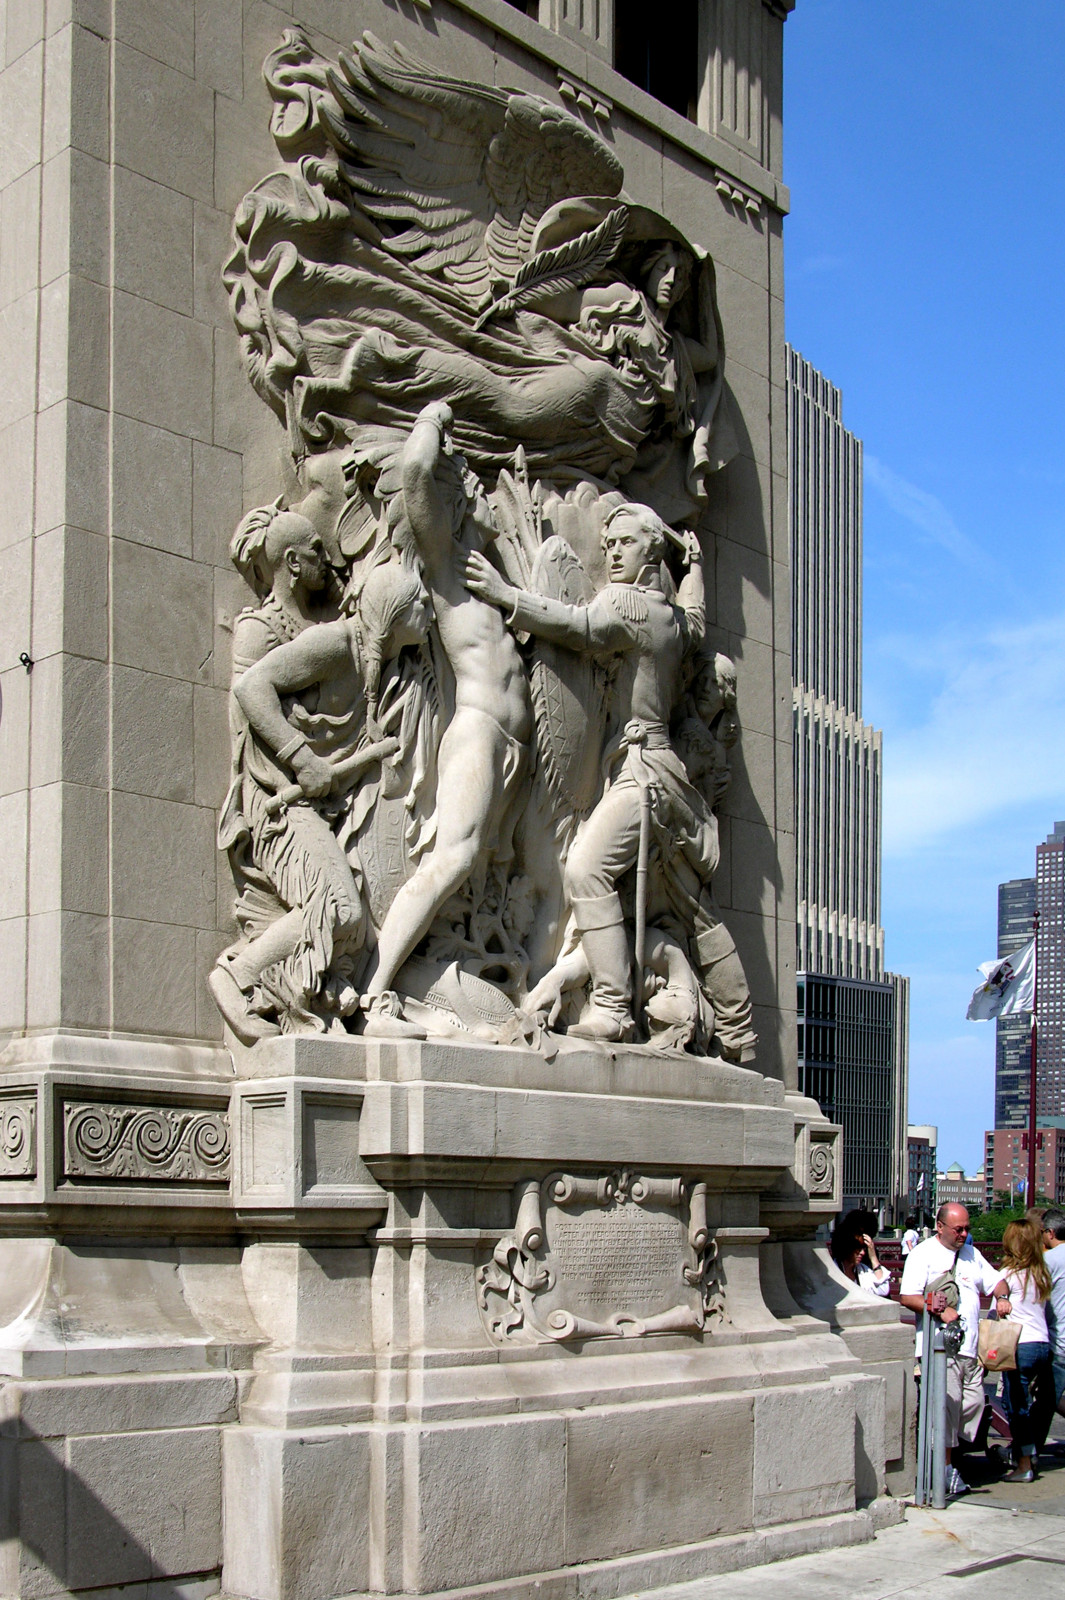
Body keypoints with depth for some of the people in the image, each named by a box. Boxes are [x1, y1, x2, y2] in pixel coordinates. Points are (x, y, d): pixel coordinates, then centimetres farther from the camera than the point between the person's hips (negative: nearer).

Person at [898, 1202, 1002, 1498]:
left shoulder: (971, 1254, 20)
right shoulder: (923, 1254, -2)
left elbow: (993, 1282, 27)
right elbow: (907, 1297, -10)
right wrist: (940, 1310, -21)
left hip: (970, 1346, 7)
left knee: (974, 1401, 2)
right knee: (947, 1404, -8)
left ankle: (947, 1449, 16)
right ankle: (946, 1468, 0)